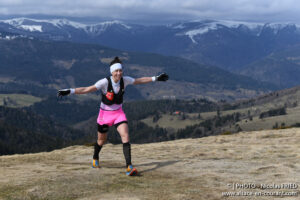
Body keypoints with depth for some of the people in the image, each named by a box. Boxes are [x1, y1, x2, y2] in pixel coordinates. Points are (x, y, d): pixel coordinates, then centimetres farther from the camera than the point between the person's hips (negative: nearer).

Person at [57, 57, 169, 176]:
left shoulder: (125, 80, -12)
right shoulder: (105, 82, -24)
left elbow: (140, 80, 5)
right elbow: (87, 89, -31)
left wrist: (155, 78, 10)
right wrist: (70, 91, -42)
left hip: (118, 112, 2)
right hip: (105, 114, -2)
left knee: (125, 136, -18)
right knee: (102, 140, 14)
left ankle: (129, 167, -20)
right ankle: (95, 158, 48)